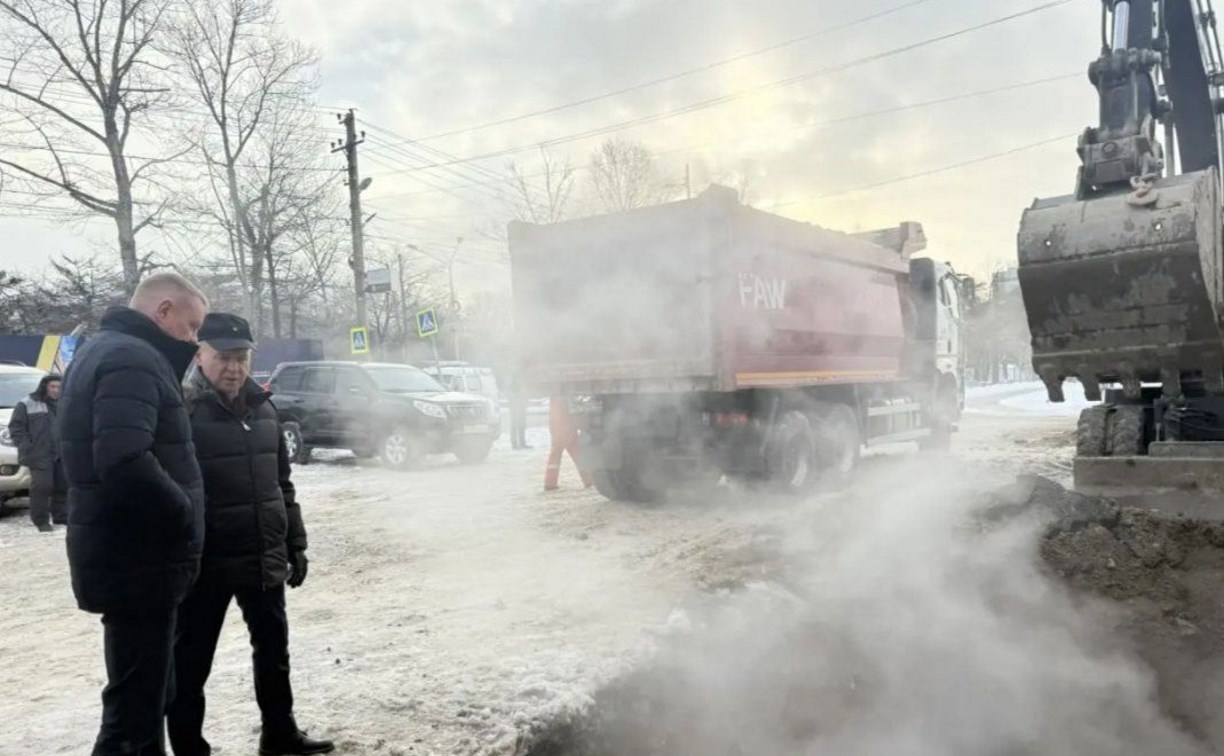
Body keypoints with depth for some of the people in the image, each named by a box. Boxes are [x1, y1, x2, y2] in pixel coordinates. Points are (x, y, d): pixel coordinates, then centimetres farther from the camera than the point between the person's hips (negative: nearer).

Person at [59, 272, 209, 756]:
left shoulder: (107, 350, 17)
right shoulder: (132, 358, -17)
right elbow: (125, 461, -30)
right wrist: (187, 515, -18)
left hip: (127, 554, 11)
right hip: (136, 559, -11)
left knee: (143, 694, 22)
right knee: (134, 703, -3)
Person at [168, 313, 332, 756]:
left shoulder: (261, 407, 9)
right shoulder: (182, 408, -11)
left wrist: (295, 545, 14)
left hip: (264, 559, 7)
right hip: (206, 563, -6)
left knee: (274, 648, 18)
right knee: (191, 661, 6)